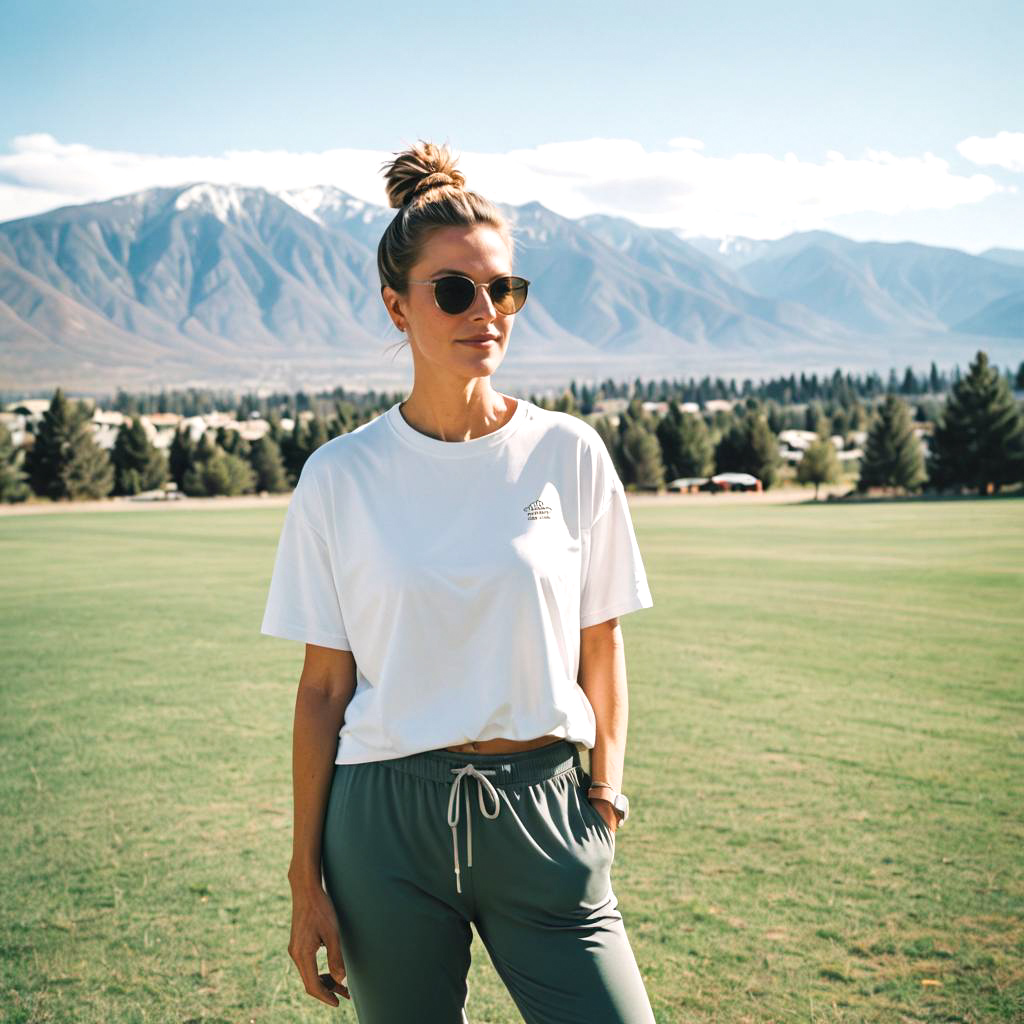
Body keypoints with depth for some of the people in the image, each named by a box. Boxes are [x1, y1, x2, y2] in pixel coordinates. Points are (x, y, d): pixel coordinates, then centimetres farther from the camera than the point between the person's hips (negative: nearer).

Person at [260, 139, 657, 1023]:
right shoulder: (340, 477, -2)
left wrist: (604, 807, 3)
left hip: (541, 812, 1)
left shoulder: (569, 454, 0)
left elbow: (601, 650, 6)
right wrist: (306, 879, 1)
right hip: (387, 821, 0)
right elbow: (323, 686, 0)